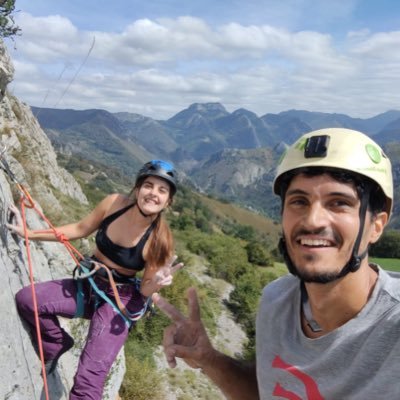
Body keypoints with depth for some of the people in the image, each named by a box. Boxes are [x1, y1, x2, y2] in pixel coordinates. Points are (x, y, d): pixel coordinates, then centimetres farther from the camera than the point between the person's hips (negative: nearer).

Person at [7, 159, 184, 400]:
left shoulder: (160, 239, -21)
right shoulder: (115, 203, -13)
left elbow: (145, 291, -10)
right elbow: (80, 230, 4)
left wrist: (155, 285, -35)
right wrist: (29, 233, 6)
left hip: (120, 300, -5)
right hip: (89, 285, 5)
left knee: (88, 379, -18)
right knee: (26, 299, -10)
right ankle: (57, 343, 18)